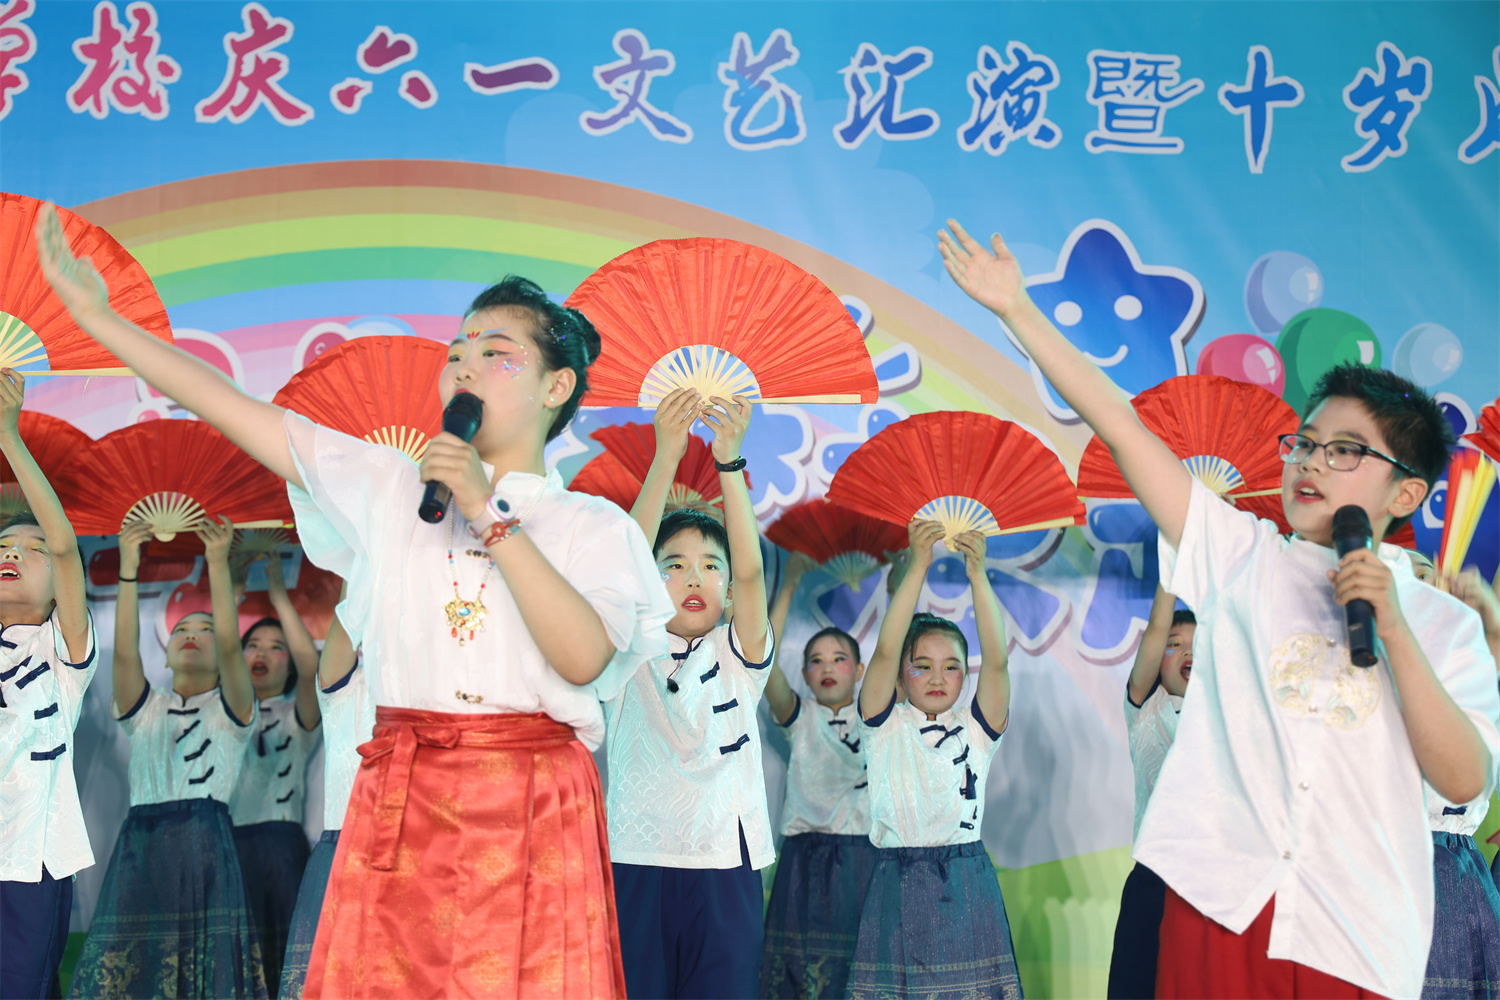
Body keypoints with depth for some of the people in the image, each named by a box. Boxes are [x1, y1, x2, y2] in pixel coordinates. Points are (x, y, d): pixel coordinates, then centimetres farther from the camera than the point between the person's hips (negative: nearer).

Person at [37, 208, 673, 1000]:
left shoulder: (595, 526, 3)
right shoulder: (389, 488, 11)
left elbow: (583, 657, -14)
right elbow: (229, 408, 9)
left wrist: (492, 517, -12)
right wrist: (94, 312, 7)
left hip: (532, 807, -2)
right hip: (401, 798, 3)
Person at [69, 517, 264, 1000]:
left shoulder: (231, 710, 12)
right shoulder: (145, 709, 18)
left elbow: (230, 646, -5)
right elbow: (124, 651, 1)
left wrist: (218, 565, -13)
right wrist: (128, 571, -8)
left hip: (205, 848, -2)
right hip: (140, 846, 2)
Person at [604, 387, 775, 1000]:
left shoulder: (739, 656, 9)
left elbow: (750, 571, -8)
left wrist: (729, 460, -18)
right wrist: (667, 456, -19)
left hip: (726, 867, 1)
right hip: (639, 862, -1)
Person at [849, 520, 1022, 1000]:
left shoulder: (975, 728, 9)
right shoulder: (886, 725, 6)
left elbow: (996, 660, -6)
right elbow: (885, 651, -9)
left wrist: (977, 572, -15)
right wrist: (917, 567, -15)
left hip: (967, 886, 1)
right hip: (898, 884, -1)